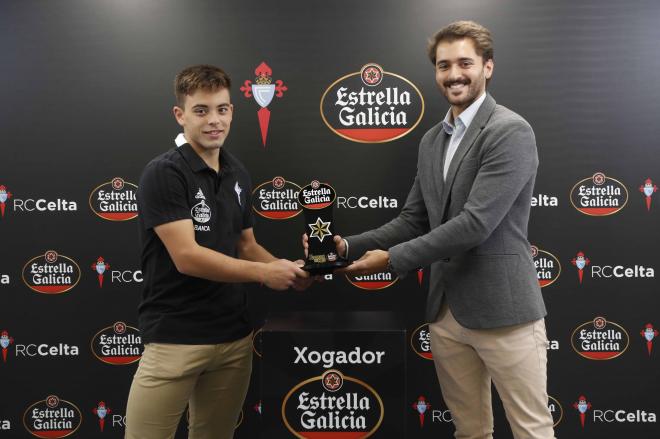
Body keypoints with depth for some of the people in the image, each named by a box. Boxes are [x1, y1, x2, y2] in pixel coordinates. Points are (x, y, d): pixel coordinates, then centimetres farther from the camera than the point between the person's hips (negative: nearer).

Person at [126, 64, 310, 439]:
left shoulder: (238, 173, 9)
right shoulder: (163, 174, -13)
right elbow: (187, 256, -20)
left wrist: (287, 268, -2)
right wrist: (264, 272, -17)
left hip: (235, 335, 7)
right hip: (176, 337, -6)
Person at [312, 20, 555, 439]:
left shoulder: (511, 131, -13)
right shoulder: (432, 140, 12)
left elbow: (475, 224, -21)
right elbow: (413, 220, 12)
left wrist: (392, 259, -15)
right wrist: (348, 245, -2)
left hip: (503, 309, -6)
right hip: (446, 311, 7)